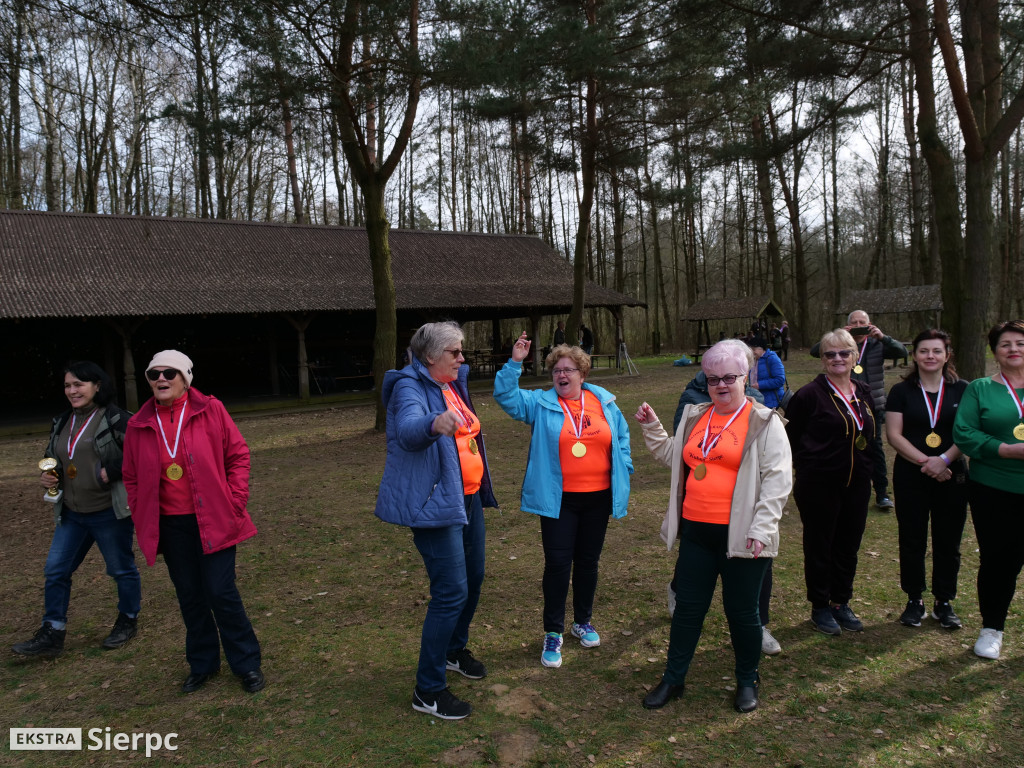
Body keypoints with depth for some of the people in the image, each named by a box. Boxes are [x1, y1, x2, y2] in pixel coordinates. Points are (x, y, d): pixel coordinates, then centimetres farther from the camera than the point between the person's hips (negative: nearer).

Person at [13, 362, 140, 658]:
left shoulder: (116, 419, -13)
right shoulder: (62, 422, 11)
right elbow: (52, 457, 25)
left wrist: (111, 472, -23)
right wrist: (48, 475, 5)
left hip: (110, 512, -7)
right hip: (71, 513, 7)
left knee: (121, 569, 9)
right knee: (55, 570, 9)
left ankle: (128, 621, 29)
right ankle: (52, 634, 21)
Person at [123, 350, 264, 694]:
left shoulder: (211, 411, -6)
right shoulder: (139, 426, 2)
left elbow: (238, 455, -3)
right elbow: (132, 478, 11)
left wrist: (235, 503, -8)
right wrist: (142, 521, 6)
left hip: (214, 521, -3)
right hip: (170, 526, 3)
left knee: (221, 593, -2)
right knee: (189, 596, 13)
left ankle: (247, 664, 16)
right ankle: (202, 664, 32)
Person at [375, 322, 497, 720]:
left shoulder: (453, 384, 10)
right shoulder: (411, 387, -16)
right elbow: (409, 429, -38)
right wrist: (434, 423, -56)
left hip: (467, 497, 9)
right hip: (435, 503, -9)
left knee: (473, 579, 19)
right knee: (451, 592, -11)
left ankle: (454, 650, 42)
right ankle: (428, 690, 3)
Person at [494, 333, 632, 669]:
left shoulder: (604, 402, 5)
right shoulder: (540, 403, -1)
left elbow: (622, 437, 15)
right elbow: (506, 396, -13)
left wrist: (623, 469, 6)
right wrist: (515, 363, -23)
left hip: (598, 497, 3)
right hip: (558, 500, -2)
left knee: (588, 561, 15)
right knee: (558, 563, -2)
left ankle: (583, 621, 35)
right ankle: (553, 633, 13)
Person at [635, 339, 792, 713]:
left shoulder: (764, 422, -6)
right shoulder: (694, 417, 11)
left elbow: (778, 479, -10)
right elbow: (673, 456, 22)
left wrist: (761, 528, -15)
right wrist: (652, 426, 10)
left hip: (741, 536, -4)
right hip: (696, 531, 5)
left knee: (742, 610, 9)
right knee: (688, 606, 13)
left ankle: (747, 681, 32)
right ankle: (673, 678, 27)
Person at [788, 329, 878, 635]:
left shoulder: (863, 392, 8)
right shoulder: (810, 394, -12)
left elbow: (870, 435, 18)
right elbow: (792, 438, -7)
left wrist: (867, 467, 11)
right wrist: (808, 466, -4)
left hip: (857, 483, 6)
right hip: (820, 484, -6)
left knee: (848, 546, 14)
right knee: (819, 546, 6)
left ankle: (841, 602, 30)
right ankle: (820, 607, 20)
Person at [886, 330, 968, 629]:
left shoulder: (961, 390, 4)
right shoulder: (901, 391, 1)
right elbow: (894, 435, -5)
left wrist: (943, 460, -18)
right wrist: (926, 462, -16)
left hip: (951, 476, 1)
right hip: (910, 477, -1)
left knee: (948, 542, 6)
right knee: (912, 541, 6)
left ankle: (944, 602, 21)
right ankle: (914, 600, 19)